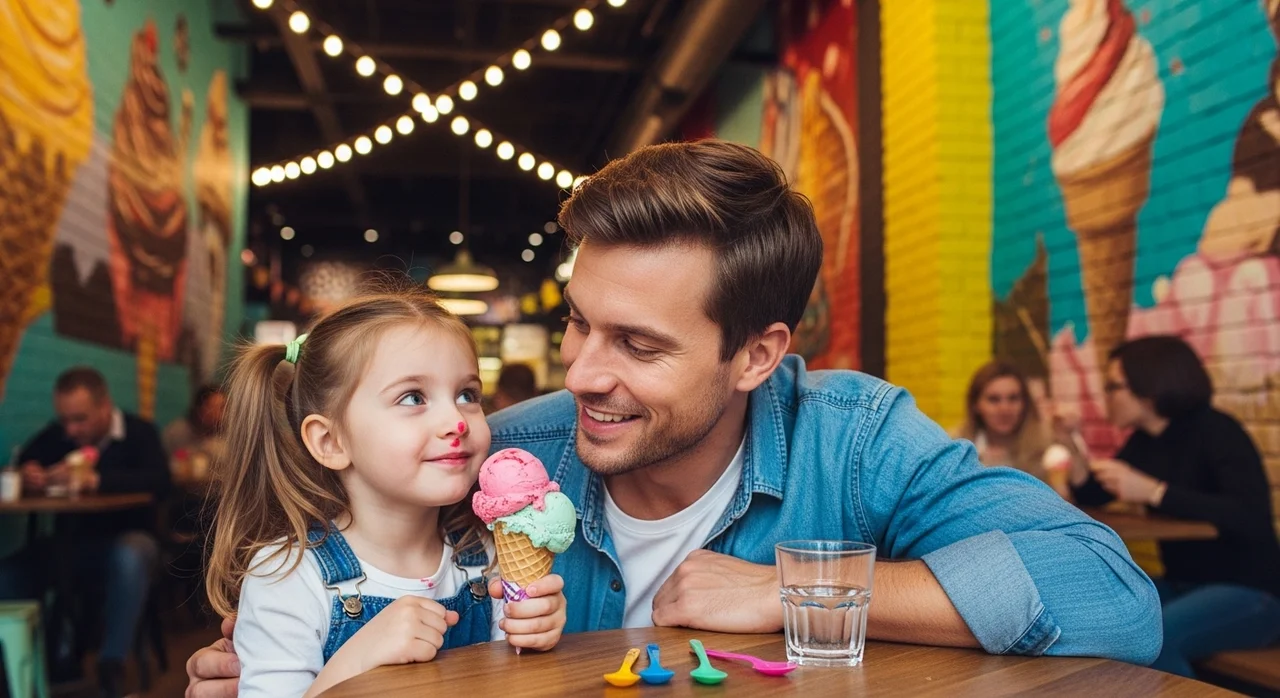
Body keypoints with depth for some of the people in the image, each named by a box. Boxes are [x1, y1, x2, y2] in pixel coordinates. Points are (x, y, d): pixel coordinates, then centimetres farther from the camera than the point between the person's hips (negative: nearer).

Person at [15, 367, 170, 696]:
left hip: (128, 536, -3)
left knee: (130, 557, -38)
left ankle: (111, 664, -25)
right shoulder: (55, 435, 3)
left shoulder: (139, 432, -9)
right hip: (73, 541, 4)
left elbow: (159, 482, -25)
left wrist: (96, 480, -35)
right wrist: (30, 475, -23)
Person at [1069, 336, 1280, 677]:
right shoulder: (1145, 441, 5)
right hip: (1183, 586, 7)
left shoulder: (1217, 432, -17)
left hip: (1250, 594, -7)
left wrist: (1153, 491, -33)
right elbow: (1092, 497, 11)